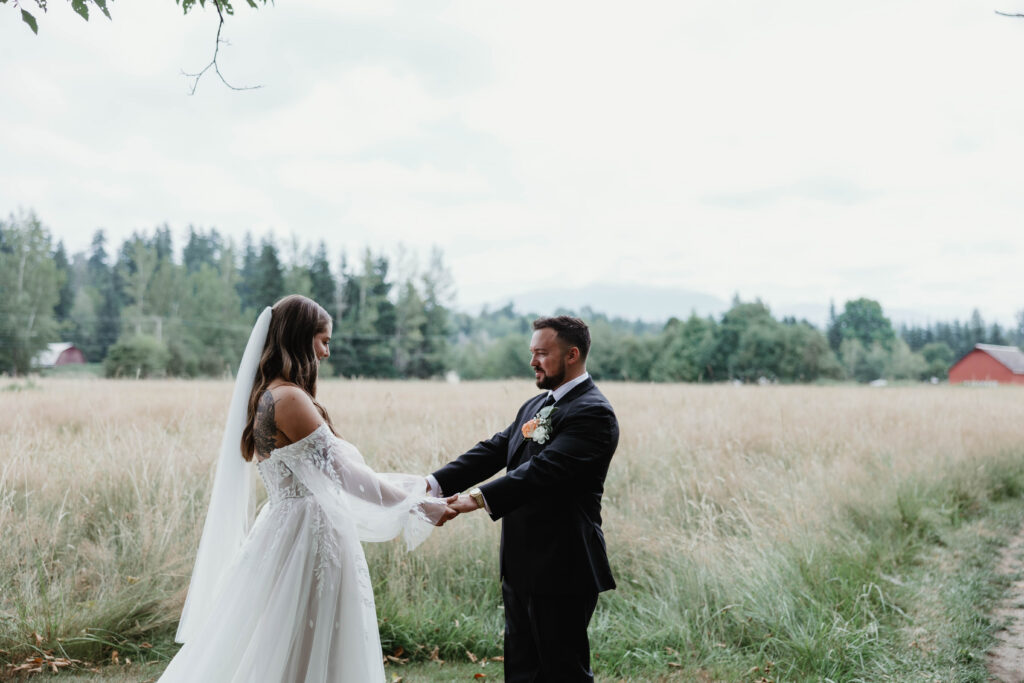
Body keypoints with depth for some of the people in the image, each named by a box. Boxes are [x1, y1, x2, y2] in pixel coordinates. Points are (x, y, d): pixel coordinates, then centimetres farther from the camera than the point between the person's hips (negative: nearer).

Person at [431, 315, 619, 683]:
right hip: (521, 567, 9)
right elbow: (492, 452, 7)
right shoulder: (534, 407, 15)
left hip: (561, 570, -9)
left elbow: (543, 470, -27)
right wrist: (434, 483, -6)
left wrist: (481, 497, -36)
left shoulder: (592, 412, -15)